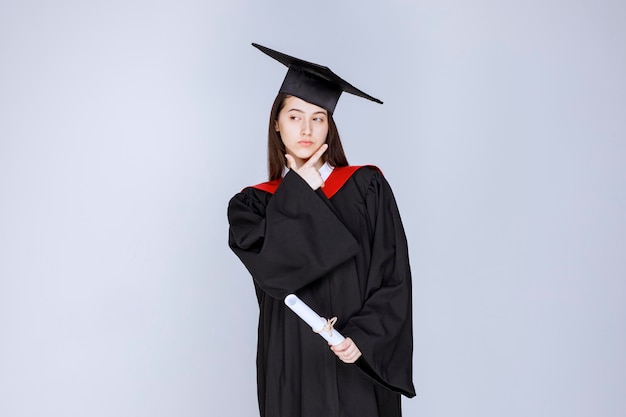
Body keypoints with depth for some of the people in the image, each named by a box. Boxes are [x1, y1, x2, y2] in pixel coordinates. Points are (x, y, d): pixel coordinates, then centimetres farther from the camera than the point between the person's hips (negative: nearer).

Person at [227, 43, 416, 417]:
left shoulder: (367, 187, 0)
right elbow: (275, 269, -16)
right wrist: (300, 185, -6)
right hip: (294, 369, 1)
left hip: (362, 366, 0)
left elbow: (394, 278, -4)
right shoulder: (253, 204, 3)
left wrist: (363, 338, -17)